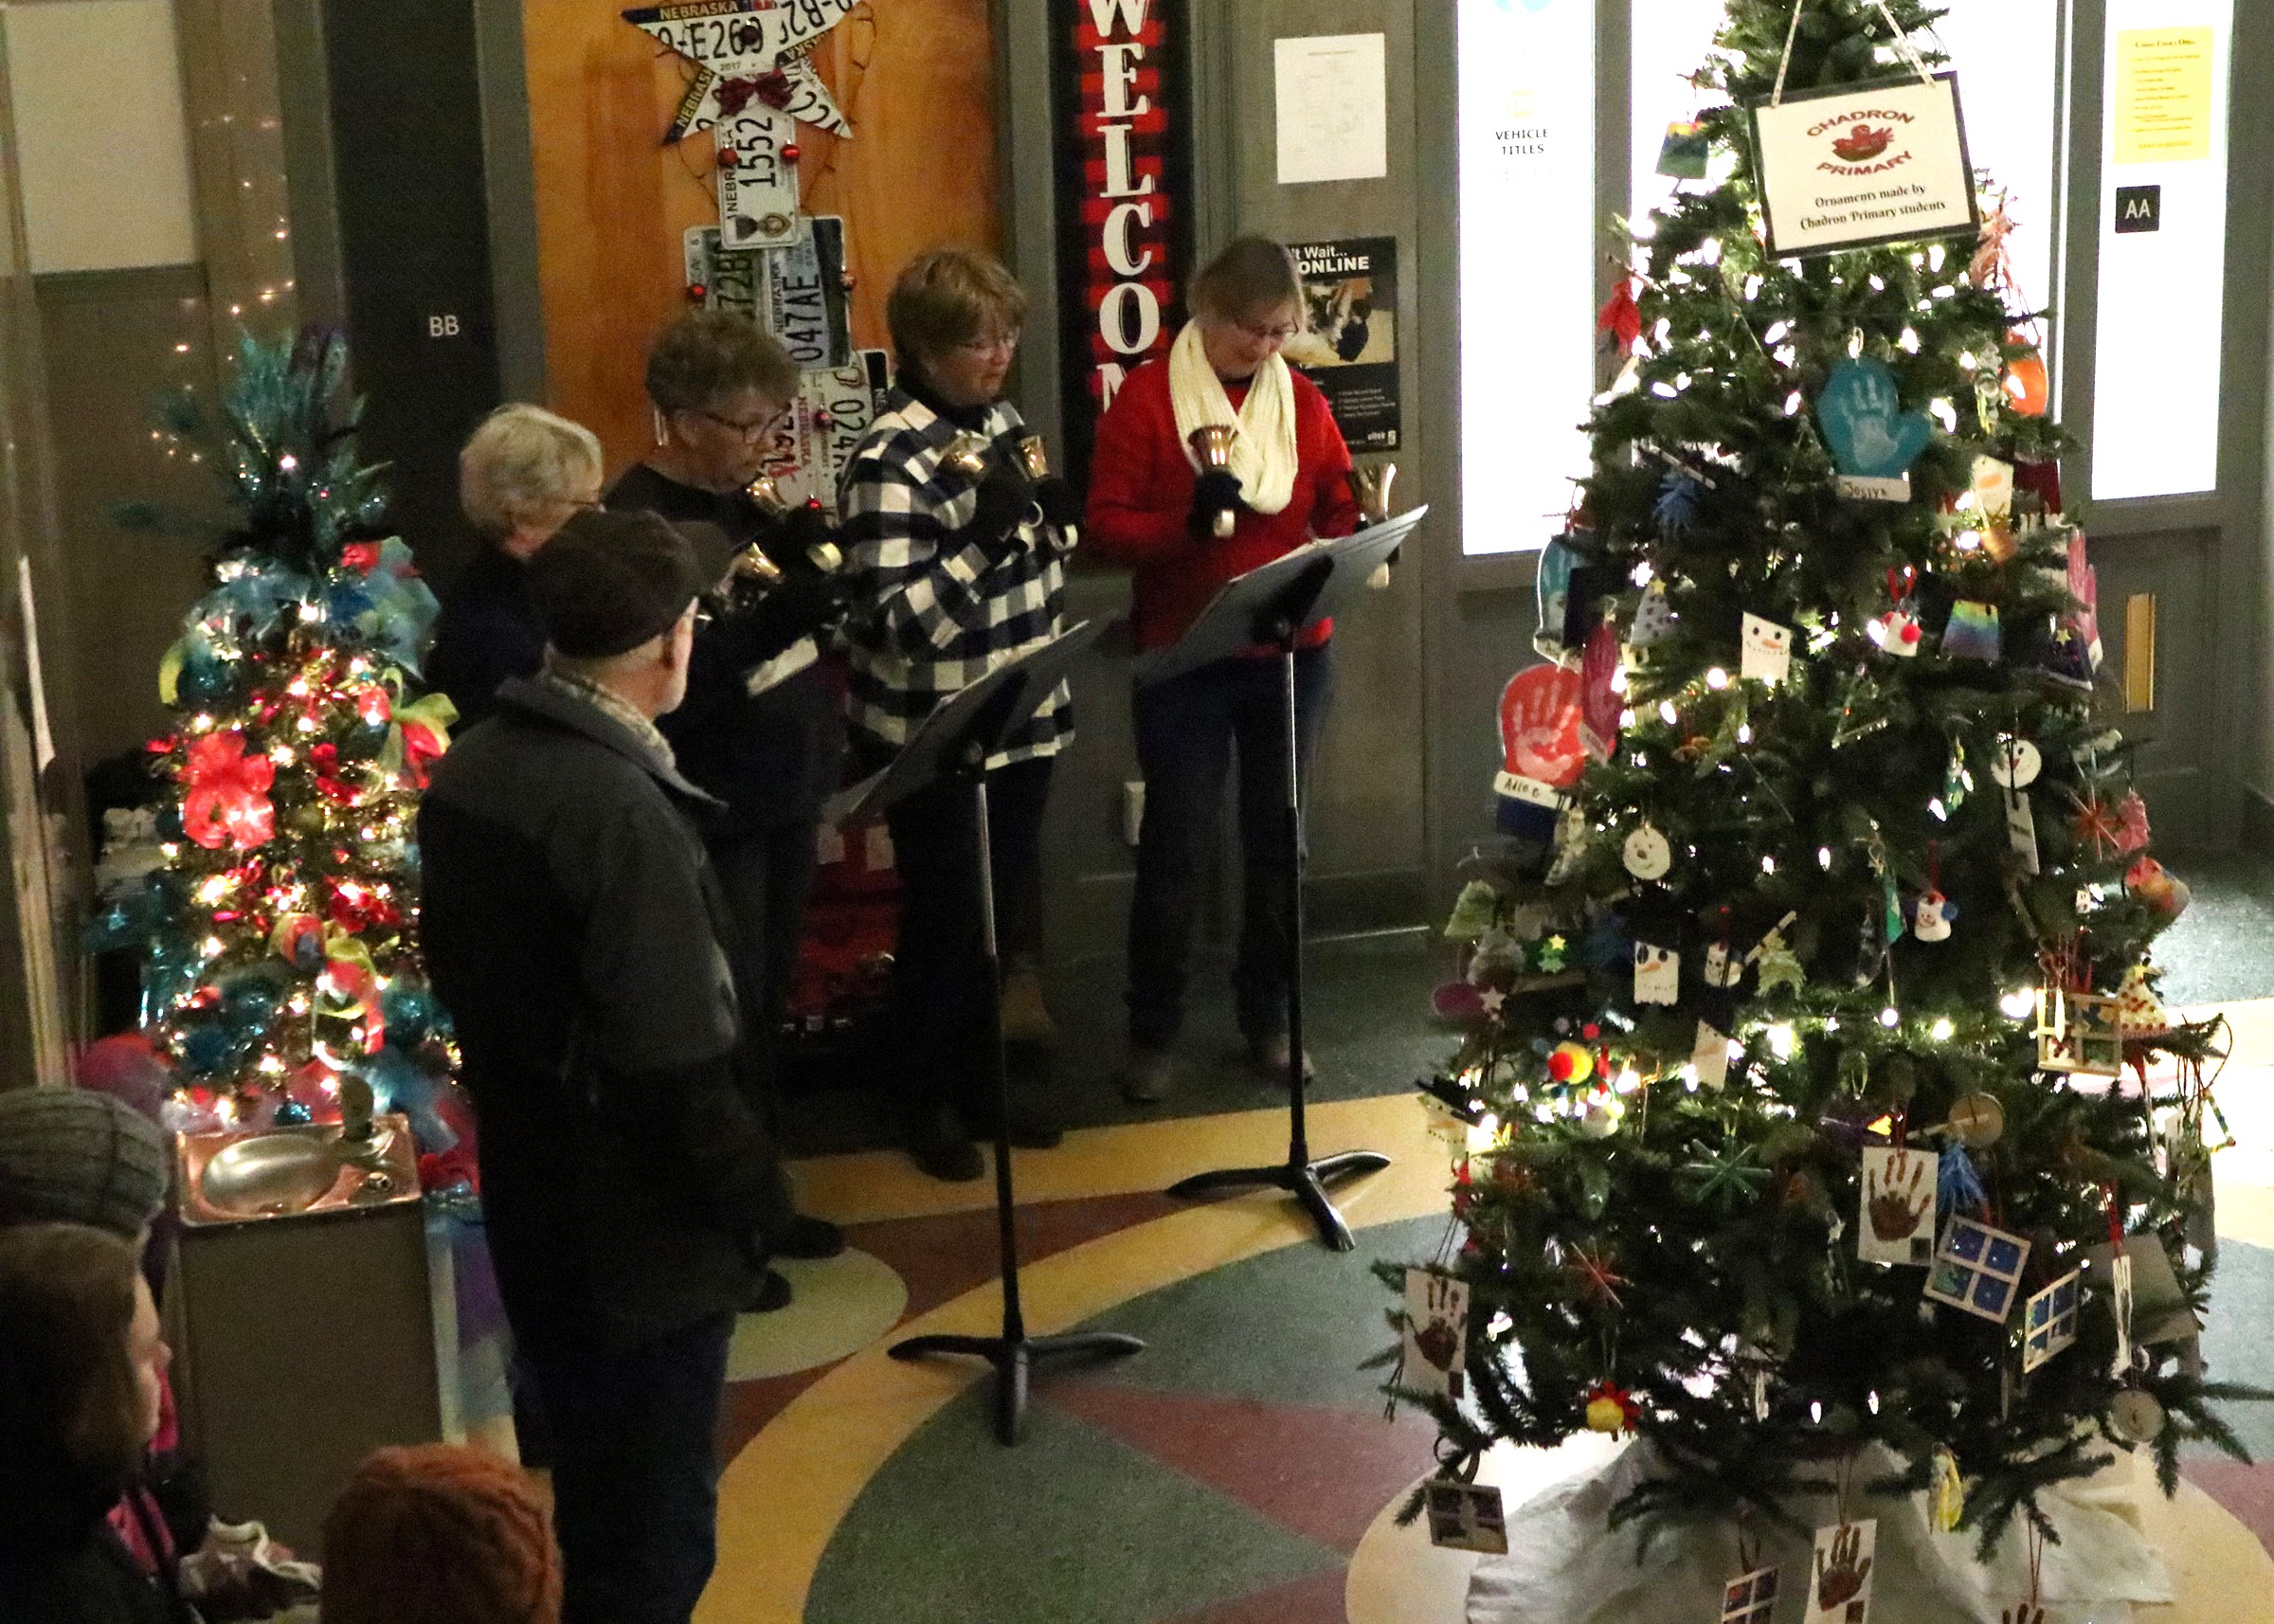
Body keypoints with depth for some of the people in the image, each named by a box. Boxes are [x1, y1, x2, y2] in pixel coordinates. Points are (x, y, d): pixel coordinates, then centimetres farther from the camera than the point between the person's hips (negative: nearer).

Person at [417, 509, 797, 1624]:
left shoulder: (471, 770, 1)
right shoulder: (621, 812, -27)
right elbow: (675, 1060, -27)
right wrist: (756, 1194, -13)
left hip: (535, 1210, 9)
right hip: (639, 1237, -9)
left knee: (595, 1507, 25)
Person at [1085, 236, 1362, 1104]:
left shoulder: (1302, 400, 5)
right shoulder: (1147, 397, -6)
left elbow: (1339, 512, 10)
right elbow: (1107, 525, -10)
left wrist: (1361, 529, -13)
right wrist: (1188, 520, -27)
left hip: (1290, 656, 4)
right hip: (1184, 663, -3)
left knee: (1277, 840, 11)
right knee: (1176, 846, 1)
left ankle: (1269, 1018, 26)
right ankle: (1153, 1032, 15)